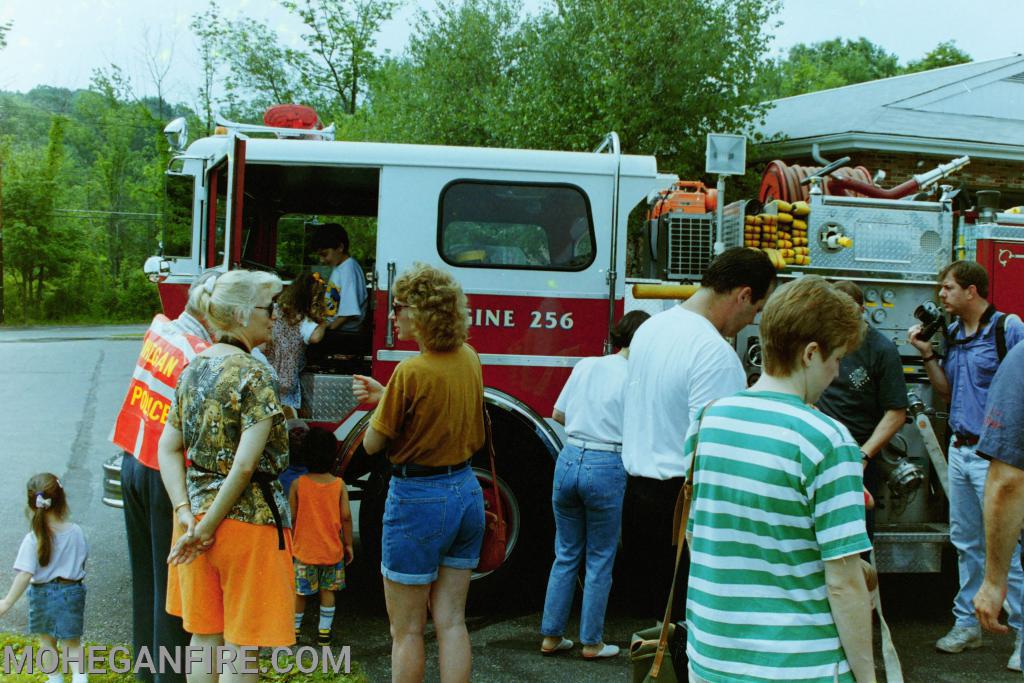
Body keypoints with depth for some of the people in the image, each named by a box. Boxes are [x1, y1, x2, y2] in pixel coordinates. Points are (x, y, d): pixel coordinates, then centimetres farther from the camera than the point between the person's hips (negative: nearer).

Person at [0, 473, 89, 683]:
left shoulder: (32, 540, -19)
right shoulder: (76, 532, -9)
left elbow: (25, 575, -22)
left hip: (43, 595, -2)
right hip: (72, 591, 2)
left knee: (48, 642, 19)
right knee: (72, 643, 12)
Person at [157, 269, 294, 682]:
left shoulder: (193, 370, 7)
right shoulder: (252, 375, -16)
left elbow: (169, 450, 6)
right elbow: (246, 465, -22)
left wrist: (187, 514, -2)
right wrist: (208, 526, -14)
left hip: (198, 509, 7)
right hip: (249, 520, -7)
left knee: (204, 637, 17)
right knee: (240, 646, 3)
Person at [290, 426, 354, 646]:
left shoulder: (297, 484, -9)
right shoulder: (339, 484, -6)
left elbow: (292, 517, -5)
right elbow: (346, 516, -5)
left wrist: (290, 544, 7)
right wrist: (348, 544, 6)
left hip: (304, 548, -1)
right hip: (332, 549, 1)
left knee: (299, 591, 12)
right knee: (327, 591, 12)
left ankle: (294, 628, 22)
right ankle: (324, 631, 14)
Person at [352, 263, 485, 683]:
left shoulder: (411, 372, -19)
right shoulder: (469, 358, 3)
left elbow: (372, 444, -10)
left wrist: (379, 403, 6)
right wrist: (384, 395, 9)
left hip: (418, 499, -7)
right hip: (466, 492, 7)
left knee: (407, 630, 6)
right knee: (451, 621, 12)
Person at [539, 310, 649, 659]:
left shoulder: (586, 365, 7)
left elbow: (558, 414, 14)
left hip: (569, 460, 5)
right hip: (606, 468, -5)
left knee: (566, 555, 18)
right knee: (600, 561, 11)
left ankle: (551, 635, 23)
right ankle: (591, 642, 19)